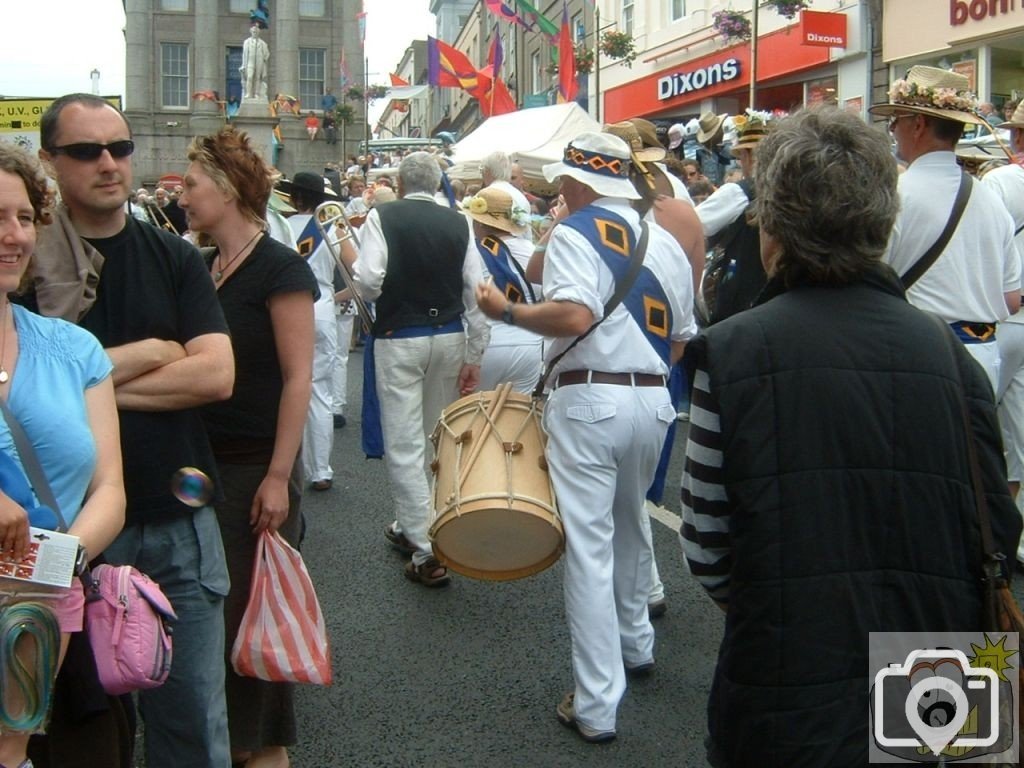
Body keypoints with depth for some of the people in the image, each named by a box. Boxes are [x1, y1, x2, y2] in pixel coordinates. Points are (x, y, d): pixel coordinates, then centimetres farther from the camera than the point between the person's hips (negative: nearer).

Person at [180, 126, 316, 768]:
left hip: (256, 467, -7)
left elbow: (298, 379, -16)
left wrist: (278, 475, -19)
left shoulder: (280, 268, -12)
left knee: (252, 607, 4)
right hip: (202, 462, 7)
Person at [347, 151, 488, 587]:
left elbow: (368, 282, -16)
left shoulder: (383, 217, -6)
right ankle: (410, 527, 34)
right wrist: (473, 357, 4)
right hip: (449, 337, 4)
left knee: (405, 445, 0)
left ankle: (428, 553, -2)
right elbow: (476, 293, -1)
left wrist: (353, 264, 7)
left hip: (399, 338, -4)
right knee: (434, 438, 19)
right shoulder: (458, 224, 2)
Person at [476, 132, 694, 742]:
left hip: (589, 400, -7)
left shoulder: (576, 231, -7)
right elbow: (681, 339, 15)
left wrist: (508, 311, -10)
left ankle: (596, 706, 0)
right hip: (653, 399, 7)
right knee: (632, 526, 26)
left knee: (589, 546, -3)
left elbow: (573, 315, -23)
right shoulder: (665, 240, 12)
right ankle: (636, 643, 43)